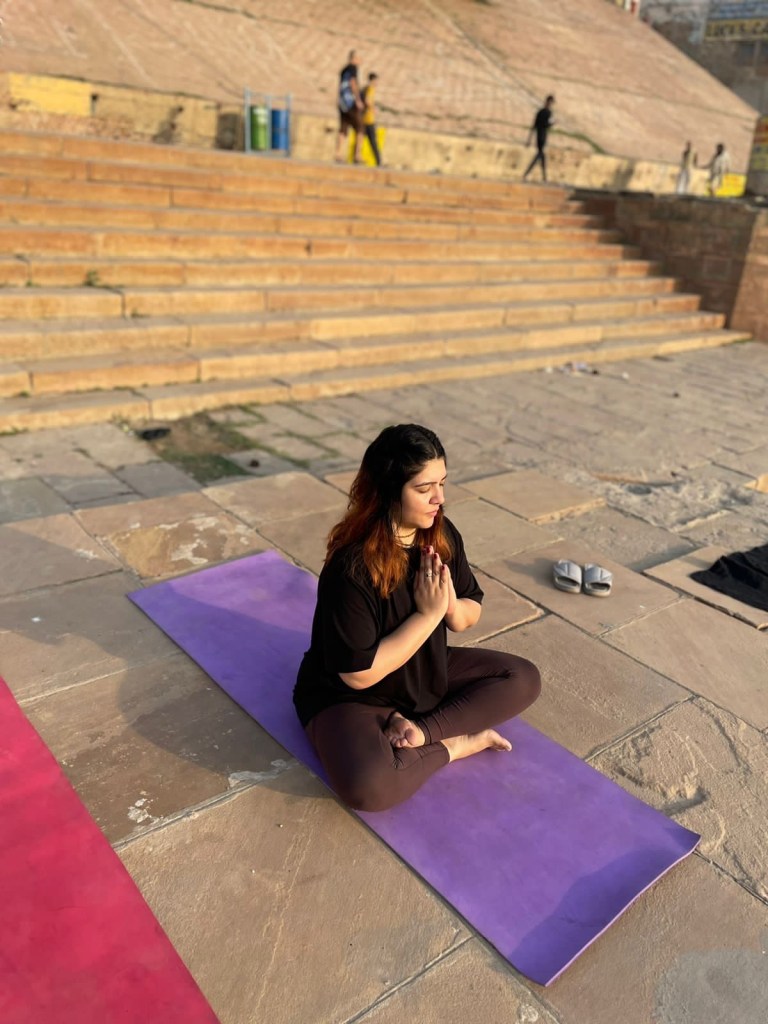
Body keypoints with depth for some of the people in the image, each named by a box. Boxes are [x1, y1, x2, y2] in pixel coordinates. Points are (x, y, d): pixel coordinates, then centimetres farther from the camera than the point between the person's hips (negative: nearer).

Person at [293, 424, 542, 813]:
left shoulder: (442, 534, -10)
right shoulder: (352, 568, -30)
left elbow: (471, 614, 3)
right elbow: (359, 674, -27)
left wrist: (452, 606, -21)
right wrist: (428, 614, -26)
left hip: (428, 673, 7)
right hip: (350, 697, -6)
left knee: (523, 678, -5)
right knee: (368, 784, -34)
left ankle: (422, 732, -12)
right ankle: (454, 744, -8)